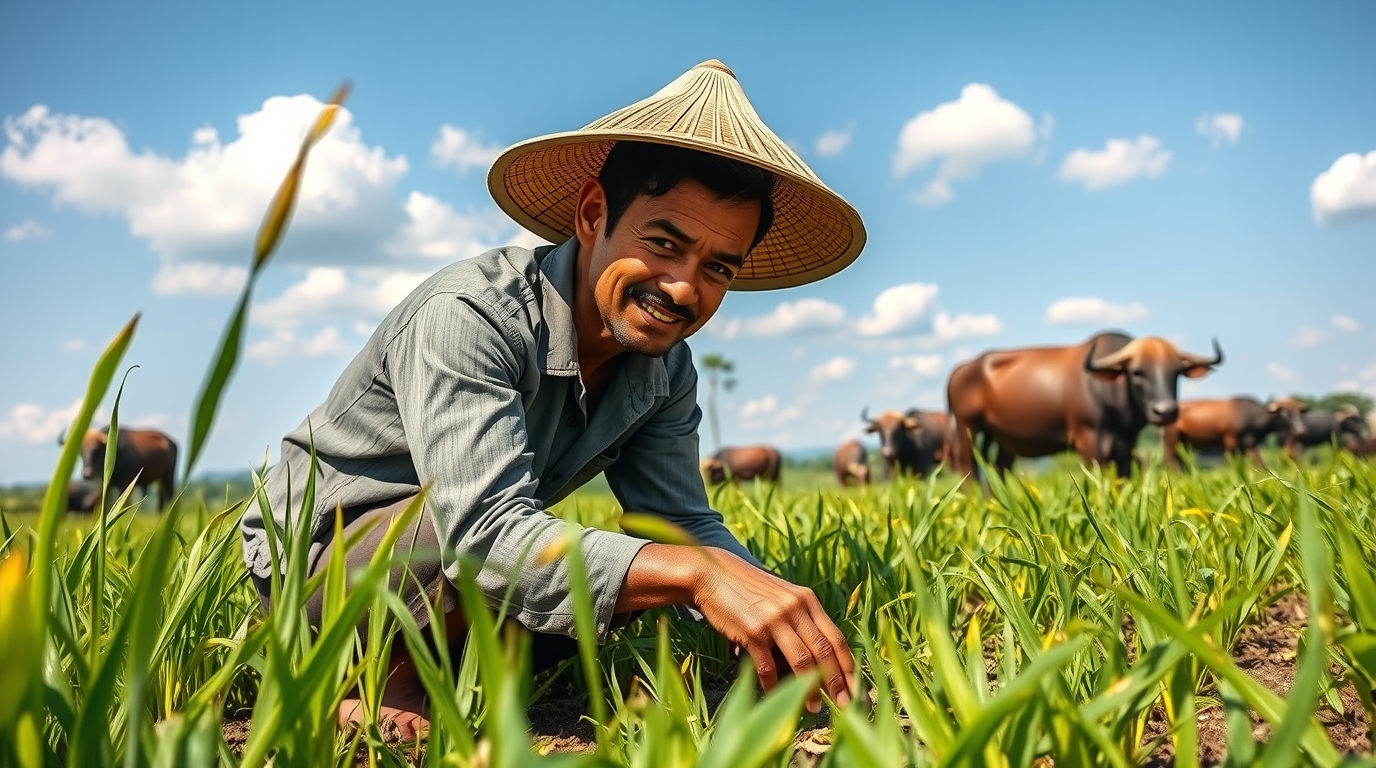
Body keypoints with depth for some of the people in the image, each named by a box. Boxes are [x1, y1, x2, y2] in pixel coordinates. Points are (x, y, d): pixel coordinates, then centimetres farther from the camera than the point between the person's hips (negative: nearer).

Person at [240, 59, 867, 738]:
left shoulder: (662, 365, -8)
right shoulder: (468, 315, -31)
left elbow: (683, 521, -9)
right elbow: (486, 533, -41)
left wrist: (785, 621, -28)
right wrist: (699, 571, -51)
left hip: (453, 565, 8)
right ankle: (391, 684, -6)